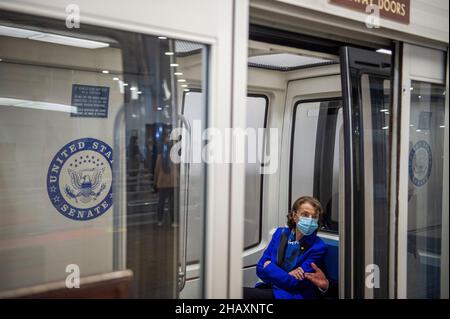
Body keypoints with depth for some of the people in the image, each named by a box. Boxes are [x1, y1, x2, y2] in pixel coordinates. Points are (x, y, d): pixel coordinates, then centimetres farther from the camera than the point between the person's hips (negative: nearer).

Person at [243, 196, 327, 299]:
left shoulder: (318, 247, -9)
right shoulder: (281, 233, 7)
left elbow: (293, 283, -14)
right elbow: (260, 268, 5)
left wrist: (269, 266, -5)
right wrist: (286, 275, -11)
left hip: (293, 295, -5)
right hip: (269, 288, 5)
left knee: (242, 292, -25)